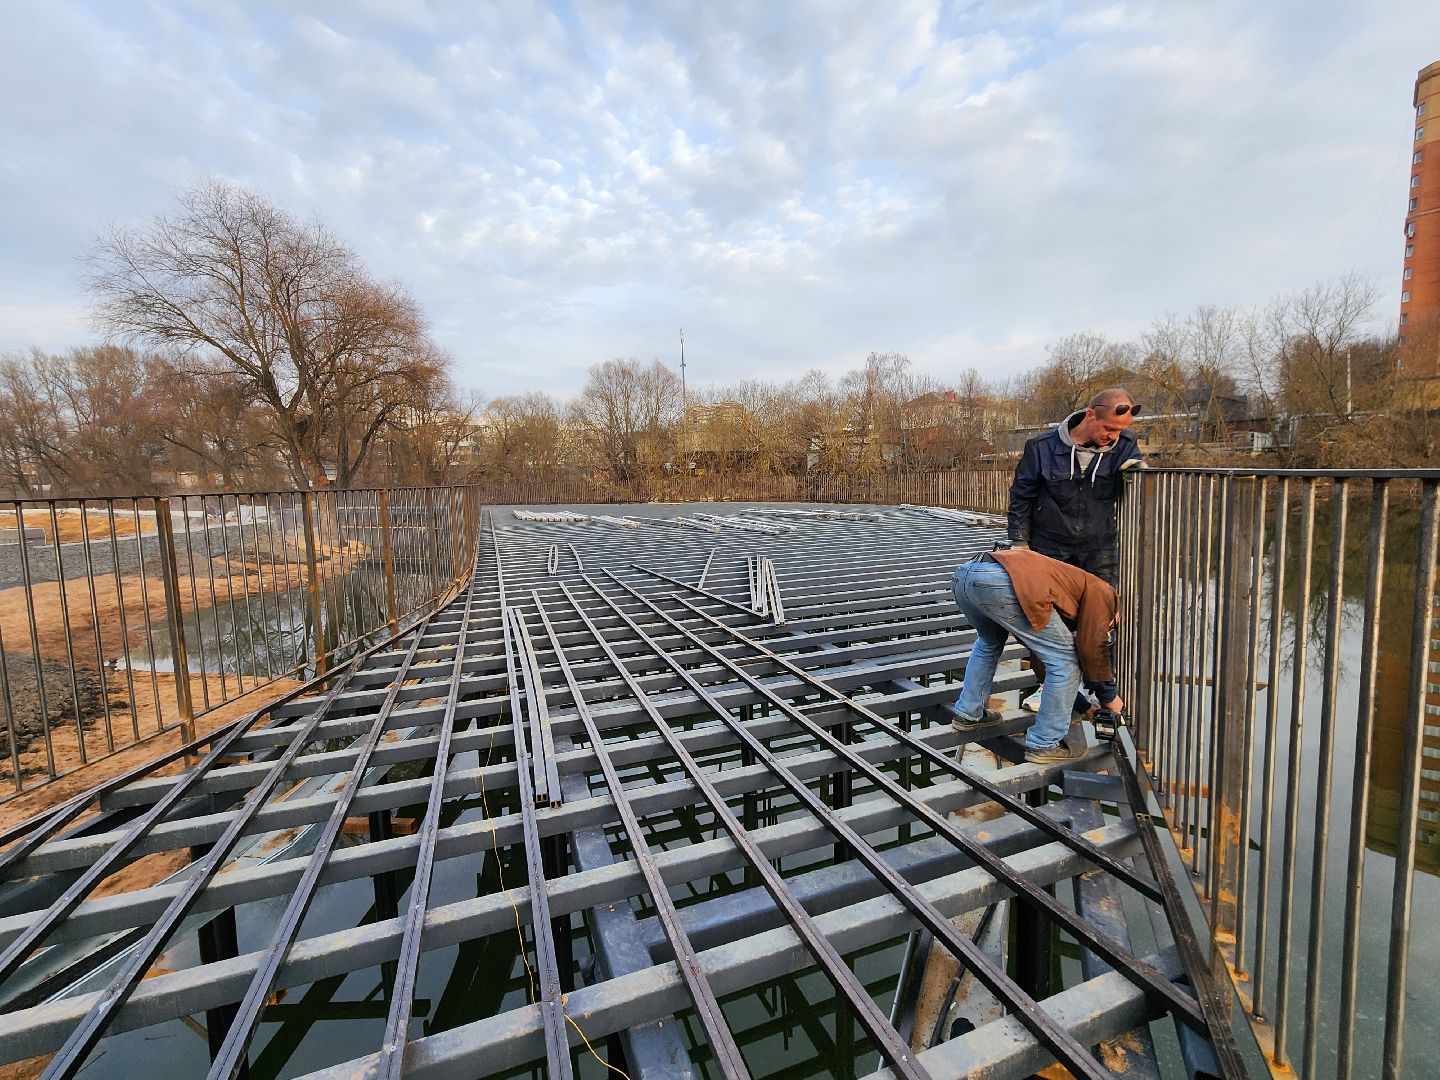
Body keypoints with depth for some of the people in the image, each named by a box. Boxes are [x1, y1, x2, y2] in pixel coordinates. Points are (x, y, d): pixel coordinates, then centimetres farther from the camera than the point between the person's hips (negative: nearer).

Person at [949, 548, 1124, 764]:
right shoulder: (1101, 592, 21)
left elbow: (1040, 657, 45)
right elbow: (1092, 648, 12)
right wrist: (1109, 696, 29)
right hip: (1002, 584, -9)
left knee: (989, 641, 39)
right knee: (1066, 661, 9)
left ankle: (968, 712, 41)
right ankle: (1044, 745, 17)